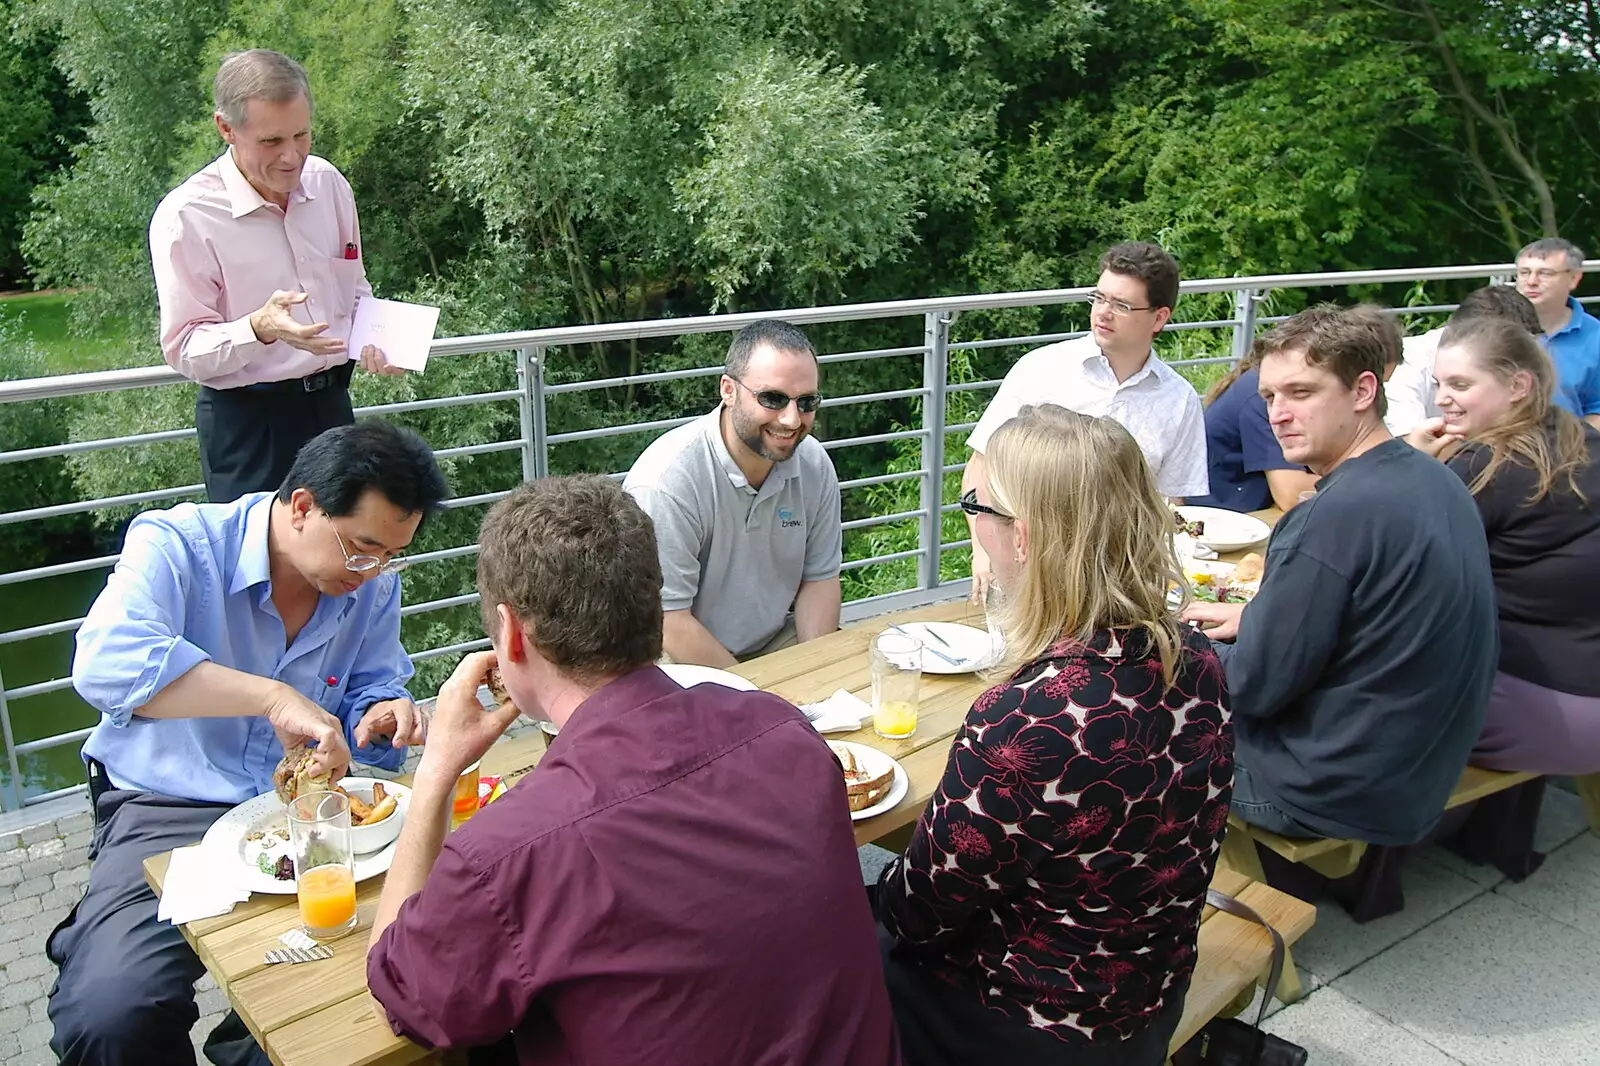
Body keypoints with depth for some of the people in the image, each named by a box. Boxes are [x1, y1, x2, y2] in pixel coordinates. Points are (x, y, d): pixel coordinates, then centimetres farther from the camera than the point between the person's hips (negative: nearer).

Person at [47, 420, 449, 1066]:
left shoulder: (372, 584, 3)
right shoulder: (177, 543, -14)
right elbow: (107, 663, -32)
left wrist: (383, 714, -10)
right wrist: (273, 697, -39)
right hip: (168, 812, -4)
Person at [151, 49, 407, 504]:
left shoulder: (327, 182, 3)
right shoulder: (185, 217, -13)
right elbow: (183, 349, -12)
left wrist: (374, 339, -3)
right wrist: (260, 329, -30)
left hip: (331, 402, 5)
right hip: (247, 420, -5)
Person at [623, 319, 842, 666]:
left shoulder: (815, 464, -3)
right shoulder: (666, 480, -24)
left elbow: (819, 579, 5)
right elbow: (668, 625, -21)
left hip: (778, 641, 6)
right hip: (679, 661, -6)